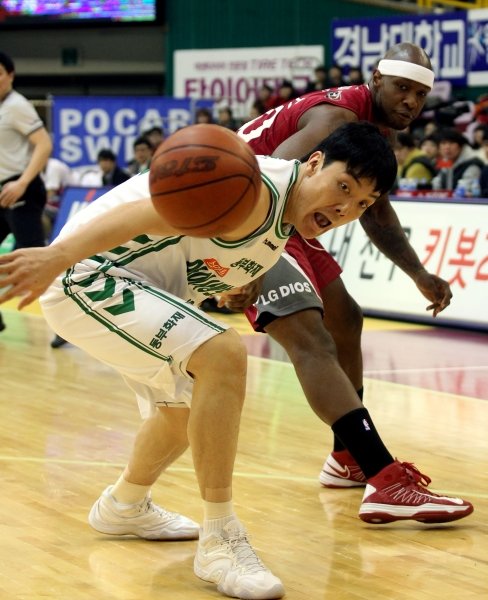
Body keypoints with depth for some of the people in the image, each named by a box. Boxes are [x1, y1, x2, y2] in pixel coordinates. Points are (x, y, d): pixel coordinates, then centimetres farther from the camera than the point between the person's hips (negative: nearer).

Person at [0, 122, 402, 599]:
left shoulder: (284, 219, 8)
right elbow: (148, 212, -36)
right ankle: (220, 542, -20)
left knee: (185, 407, 27)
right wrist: (57, 256, -46)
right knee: (222, 355, -26)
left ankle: (124, 507, 52)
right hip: (87, 276, -11)